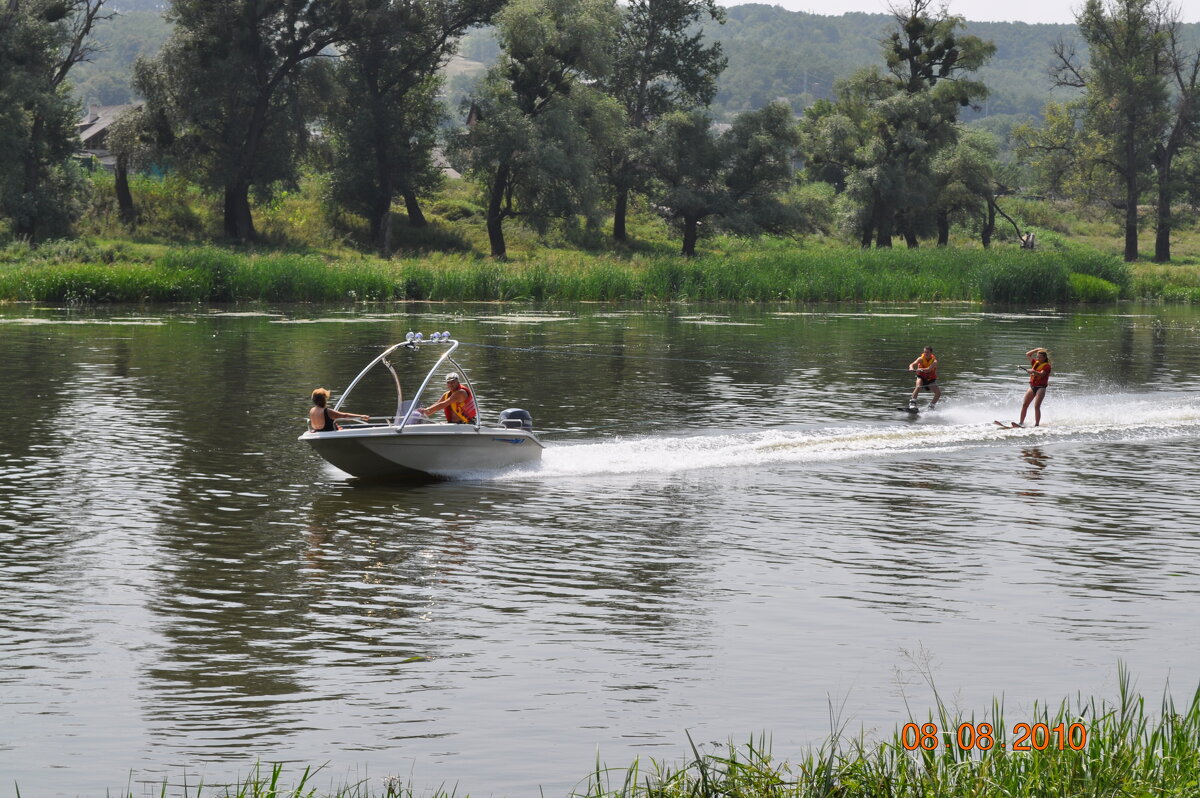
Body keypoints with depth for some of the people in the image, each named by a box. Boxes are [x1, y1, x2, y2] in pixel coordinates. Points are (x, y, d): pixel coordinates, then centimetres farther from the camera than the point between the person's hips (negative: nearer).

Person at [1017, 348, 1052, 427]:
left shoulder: (1046, 366, -5)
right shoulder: (1035, 363, 14)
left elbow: (1041, 374, -22)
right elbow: (1027, 354, 18)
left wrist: (1033, 371, -38)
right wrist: (1037, 350, 14)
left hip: (1040, 387, -7)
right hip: (1032, 386, 7)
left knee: (1036, 406, -18)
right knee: (1024, 404, -2)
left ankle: (1037, 424, -18)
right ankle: (1021, 422, 1)